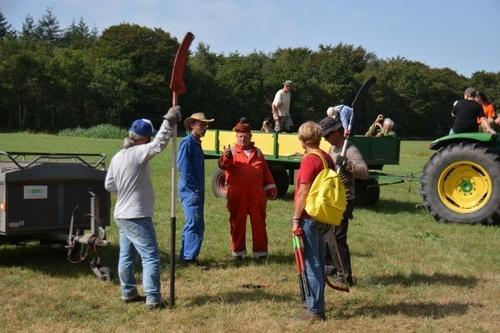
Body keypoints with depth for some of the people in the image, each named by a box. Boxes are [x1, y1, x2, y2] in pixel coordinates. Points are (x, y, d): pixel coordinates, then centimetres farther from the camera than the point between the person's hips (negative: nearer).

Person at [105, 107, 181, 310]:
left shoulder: (117, 157, 7)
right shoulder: (137, 153, -18)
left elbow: (109, 185, 12)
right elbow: (159, 144, -29)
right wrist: (169, 121, -21)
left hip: (122, 215, 9)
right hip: (137, 217, -9)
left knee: (126, 256, 17)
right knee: (150, 257, -5)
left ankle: (128, 293, 27)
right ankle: (153, 299, -6)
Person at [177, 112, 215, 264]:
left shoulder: (196, 143, 16)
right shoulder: (187, 142, -12)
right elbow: (184, 168, -18)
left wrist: (200, 191, 15)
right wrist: (194, 189, -17)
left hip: (197, 193, 9)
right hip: (190, 191, -9)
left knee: (193, 225, 13)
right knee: (194, 225, -10)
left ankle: (186, 256, 20)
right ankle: (189, 257, -7)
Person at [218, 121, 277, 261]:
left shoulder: (257, 152, 15)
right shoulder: (232, 152, 4)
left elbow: (266, 172, 19)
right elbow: (224, 165, -17)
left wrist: (271, 188, 15)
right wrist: (226, 157, -38)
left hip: (257, 194, 2)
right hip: (237, 195, -2)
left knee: (259, 223, 5)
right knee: (237, 223, 5)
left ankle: (260, 252, 14)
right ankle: (238, 252, 17)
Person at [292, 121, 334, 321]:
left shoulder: (309, 160, -16)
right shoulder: (327, 158, 10)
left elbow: (303, 193, -19)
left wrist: (296, 219, -14)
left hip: (309, 217, -9)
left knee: (311, 263, -4)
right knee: (318, 262, 16)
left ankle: (315, 310, -1)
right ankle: (316, 304, 25)